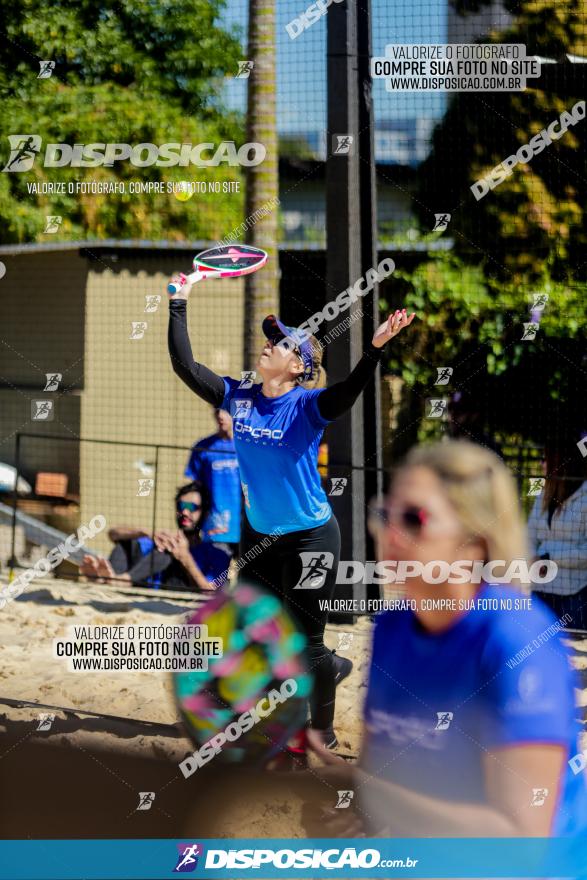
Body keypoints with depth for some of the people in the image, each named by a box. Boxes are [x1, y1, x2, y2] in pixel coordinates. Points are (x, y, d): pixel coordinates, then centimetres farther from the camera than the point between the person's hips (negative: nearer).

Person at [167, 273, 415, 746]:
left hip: (309, 538, -6)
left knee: (305, 644, 5)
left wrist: (375, 348, -51)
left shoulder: (308, 405, -16)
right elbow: (185, 366, -5)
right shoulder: (239, 398, -1)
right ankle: (331, 666, 39)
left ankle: (323, 730, 27)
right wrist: (179, 305, -8)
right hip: (258, 535, 6)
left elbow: (347, 393, -35)